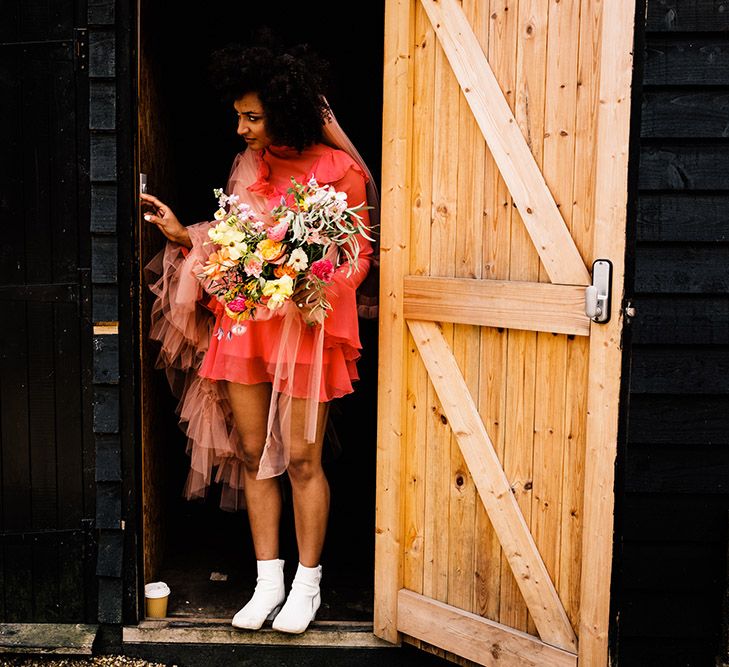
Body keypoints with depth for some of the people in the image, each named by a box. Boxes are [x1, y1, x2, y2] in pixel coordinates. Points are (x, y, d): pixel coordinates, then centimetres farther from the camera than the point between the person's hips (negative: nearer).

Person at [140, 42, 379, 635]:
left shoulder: (338, 169, -5)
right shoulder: (248, 165, 11)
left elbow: (356, 252, -3)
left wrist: (317, 291, -19)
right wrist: (185, 237, 4)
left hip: (306, 326, -5)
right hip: (242, 322, 5)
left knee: (301, 458, 1)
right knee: (253, 454, 8)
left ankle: (307, 583, 18)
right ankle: (268, 580, 21)